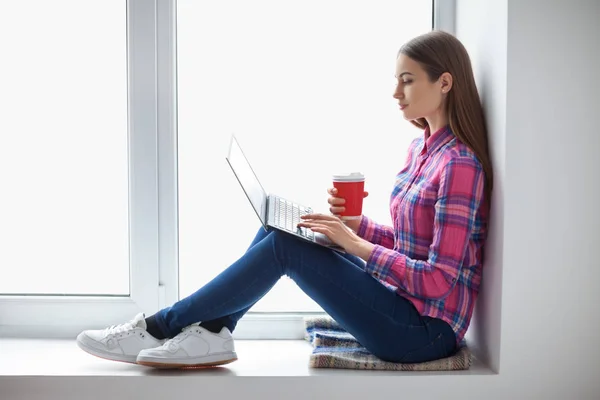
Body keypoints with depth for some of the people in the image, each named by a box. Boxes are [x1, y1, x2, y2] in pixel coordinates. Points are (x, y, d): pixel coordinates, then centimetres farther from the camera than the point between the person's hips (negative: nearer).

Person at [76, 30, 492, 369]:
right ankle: (211, 332, -5)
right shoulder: (421, 148, 10)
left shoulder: (459, 164, -18)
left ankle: (161, 326, -5)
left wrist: (357, 246, -19)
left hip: (426, 330, -8)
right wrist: (358, 225, -1)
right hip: (403, 304, 8)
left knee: (284, 245, -18)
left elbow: (441, 280, -20)